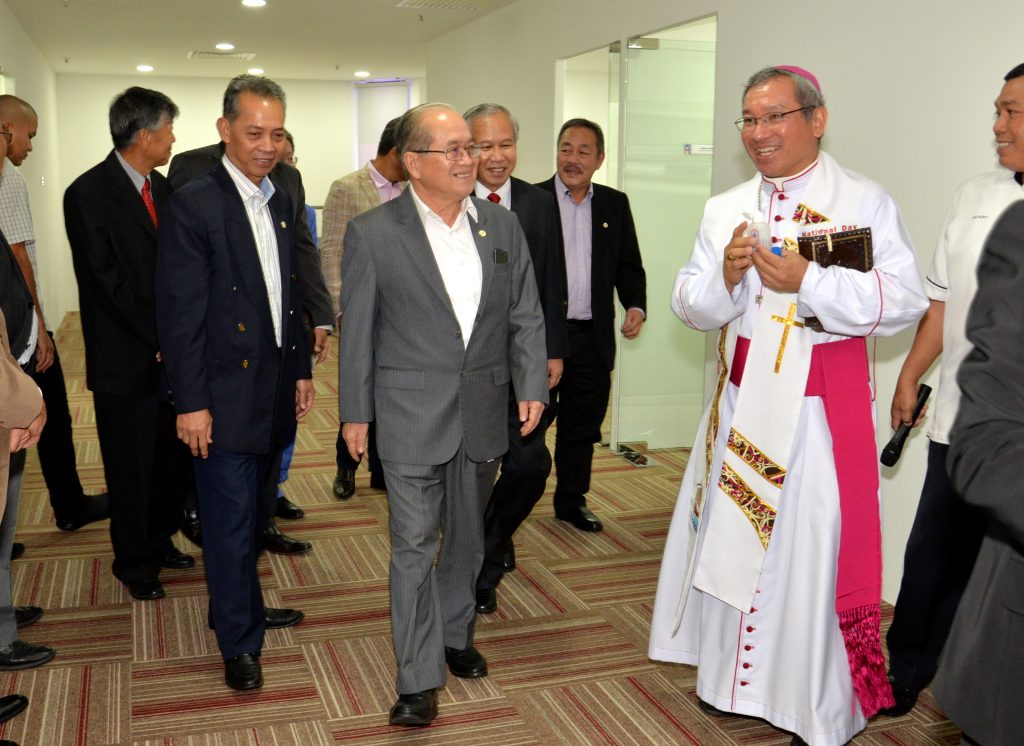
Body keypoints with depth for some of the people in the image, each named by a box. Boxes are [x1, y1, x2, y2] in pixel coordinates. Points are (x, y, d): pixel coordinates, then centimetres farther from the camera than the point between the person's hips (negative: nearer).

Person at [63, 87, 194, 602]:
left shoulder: (163, 187, 8)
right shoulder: (89, 193, -12)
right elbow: (107, 283, -16)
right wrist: (159, 341, -14)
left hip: (172, 352, 6)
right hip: (127, 360, -6)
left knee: (175, 458, 12)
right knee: (131, 468, 9)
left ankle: (160, 541, 33)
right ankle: (135, 563, 27)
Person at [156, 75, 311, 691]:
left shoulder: (282, 203, 10)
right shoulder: (194, 205, -13)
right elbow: (179, 312, -14)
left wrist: (302, 369, 14)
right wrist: (191, 403, -15)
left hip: (275, 391, 7)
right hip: (225, 396, -6)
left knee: (253, 516, 18)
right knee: (231, 521, 4)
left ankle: (242, 607, 36)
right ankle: (239, 642, 19)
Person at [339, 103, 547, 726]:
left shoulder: (503, 225, 3)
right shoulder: (373, 233, -7)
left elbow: (526, 316, 6)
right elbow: (358, 329, -3)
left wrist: (533, 385, -5)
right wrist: (355, 412, -1)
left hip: (484, 413, 4)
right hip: (411, 416, -4)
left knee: (468, 537, 19)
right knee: (415, 545, 1)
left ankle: (455, 634, 39)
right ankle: (420, 677, 13)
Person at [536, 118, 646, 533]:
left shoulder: (615, 205, 10)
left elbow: (629, 265, 12)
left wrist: (636, 306, -6)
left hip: (593, 339, 4)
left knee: (582, 427, 13)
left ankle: (572, 502, 29)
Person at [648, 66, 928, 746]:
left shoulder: (866, 203, -6)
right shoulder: (725, 209, 9)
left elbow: (905, 300, -15)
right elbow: (692, 307, 6)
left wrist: (807, 280, -21)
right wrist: (725, 278, -15)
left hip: (822, 408, -5)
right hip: (742, 403, 5)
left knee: (812, 549, 0)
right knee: (730, 537, 12)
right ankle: (733, 673, 30)